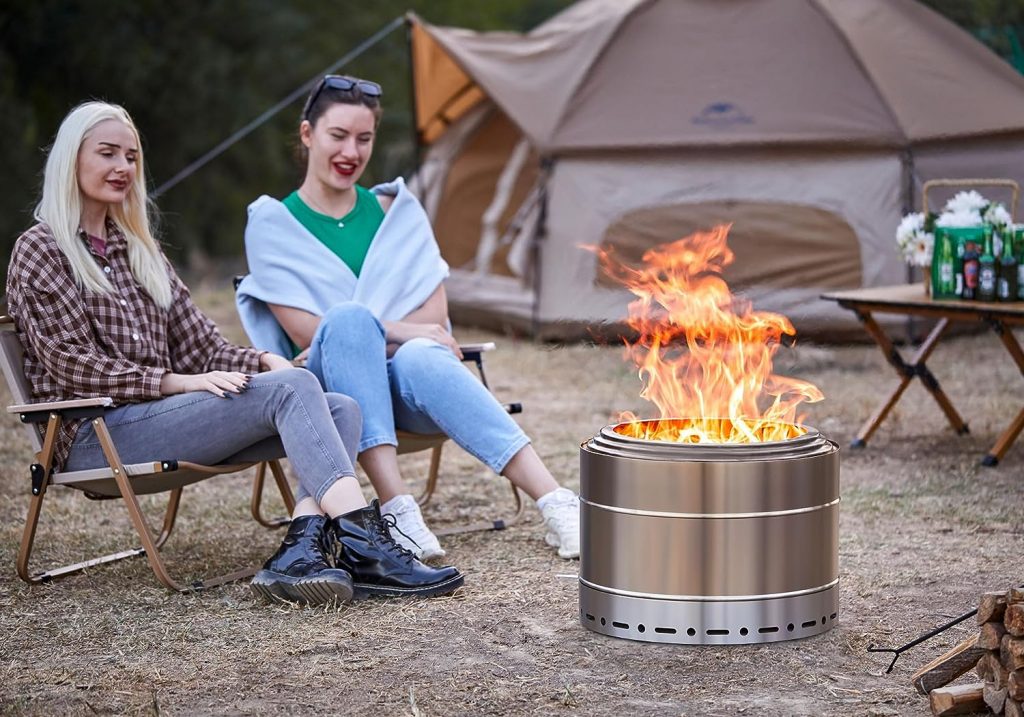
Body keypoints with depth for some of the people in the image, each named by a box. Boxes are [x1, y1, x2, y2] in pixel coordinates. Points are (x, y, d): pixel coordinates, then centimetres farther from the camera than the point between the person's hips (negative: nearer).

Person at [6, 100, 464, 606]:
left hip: (157, 415, 7)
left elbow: (199, 347, 18)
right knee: (290, 389, -26)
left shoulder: (139, 249, 24)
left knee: (340, 409, -16)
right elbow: (75, 365, -9)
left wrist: (263, 361, -4)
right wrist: (180, 382, -19)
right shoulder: (39, 252, 2)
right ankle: (362, 544, -39)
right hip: (94, 439, -7)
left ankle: (302, 550, -39)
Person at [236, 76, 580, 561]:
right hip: (329, 389, -2)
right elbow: (305, 332, -3)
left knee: (421, 358, -35)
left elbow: (435, 312, 8)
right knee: (348, 317, -34)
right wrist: (400, 330, -13)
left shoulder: (397, 211, 17)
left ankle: (556, 507, -45)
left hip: (405, 391, 2)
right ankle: (396, 509, -43)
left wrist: (375, 335, -10)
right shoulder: (272, 223, 9)